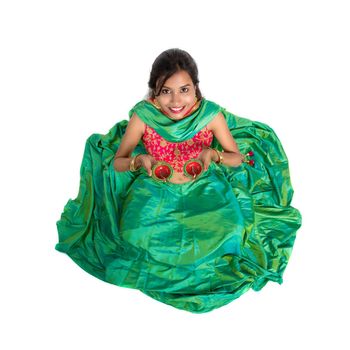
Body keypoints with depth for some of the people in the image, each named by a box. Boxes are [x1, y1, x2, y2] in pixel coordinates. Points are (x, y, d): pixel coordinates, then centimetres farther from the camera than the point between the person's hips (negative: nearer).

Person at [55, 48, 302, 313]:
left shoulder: (212, 114, -19)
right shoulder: (142, 115, -19)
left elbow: (239, 158, -6)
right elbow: (117, 162, -7)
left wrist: (213, 155, -28)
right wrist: (140, 161, -30)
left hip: (202, 190, 0)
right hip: (155, 191, 0)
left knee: (229, 229, -21)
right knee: (136, 234, -22)